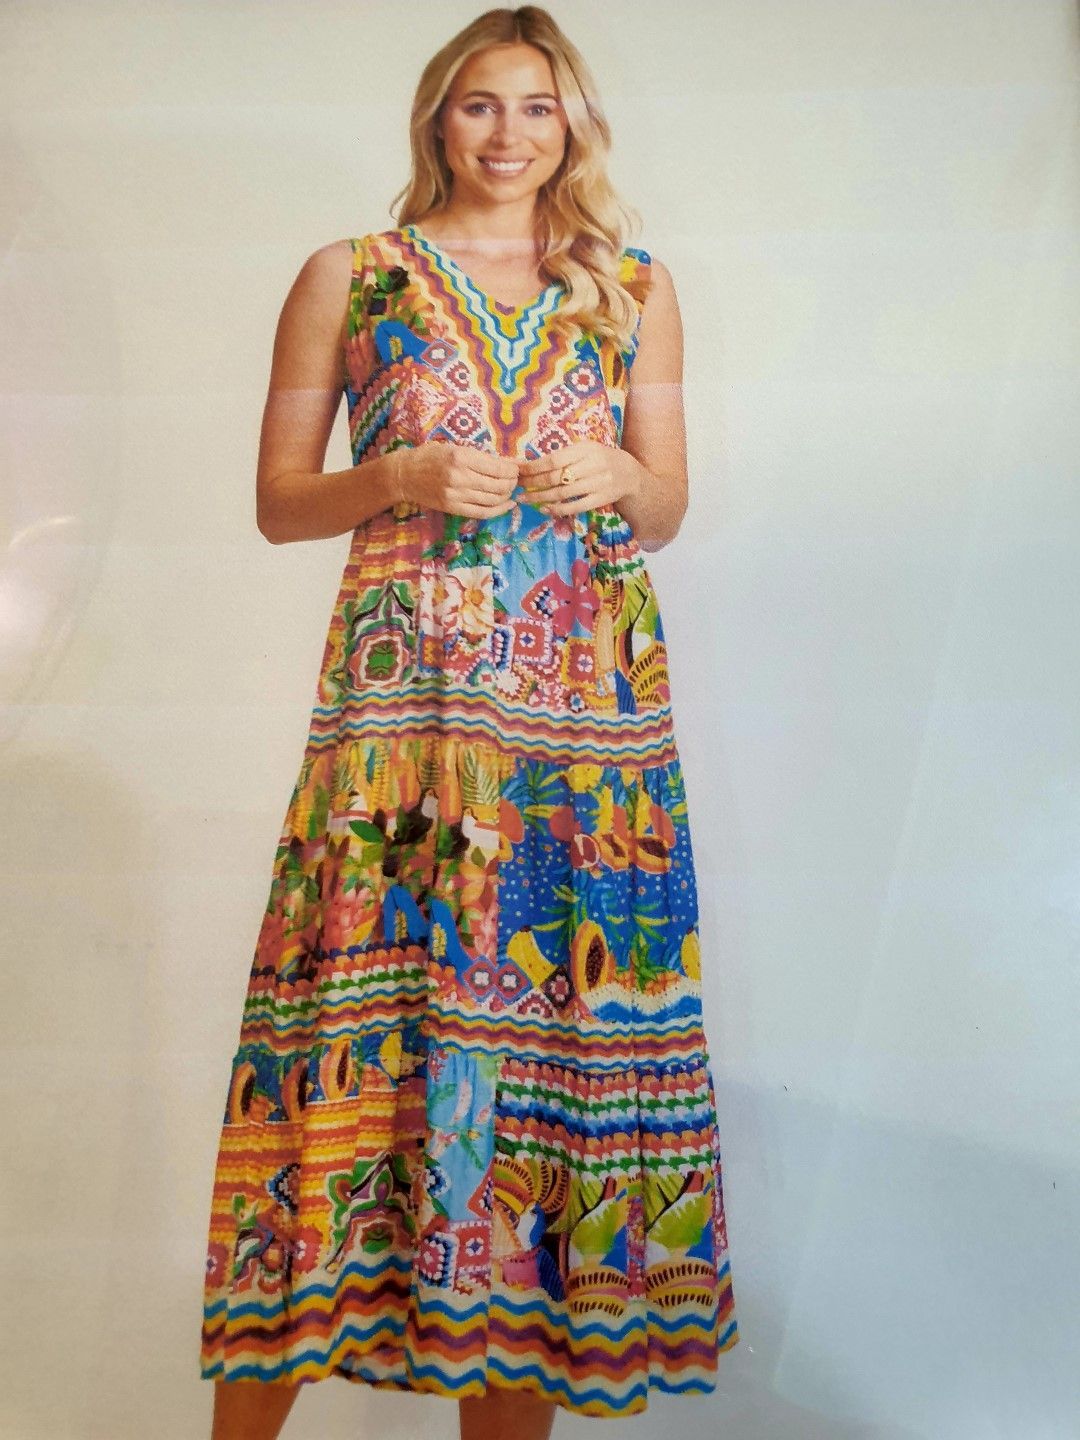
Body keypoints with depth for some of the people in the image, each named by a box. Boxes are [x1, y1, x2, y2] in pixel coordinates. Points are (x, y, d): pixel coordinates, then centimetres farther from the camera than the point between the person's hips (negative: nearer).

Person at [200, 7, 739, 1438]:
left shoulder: (636, 289, 15)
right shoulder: (349, 278, 10)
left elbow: (667, 510, 17)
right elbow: (277, 502, 8)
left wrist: (619, 480, -5)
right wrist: (401, 477, -9)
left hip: (593, 706, 2)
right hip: (405, 699, -2)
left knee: (557, 1003, 3)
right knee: (364, 1017, -4)